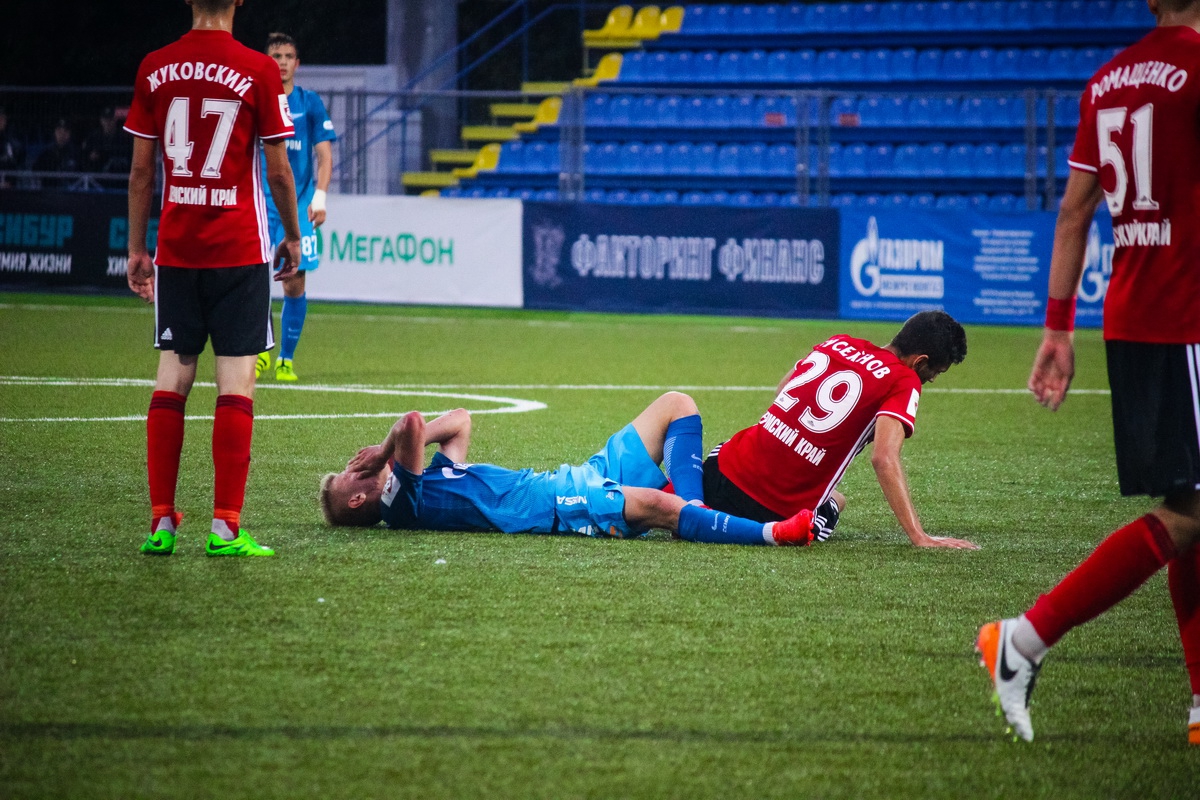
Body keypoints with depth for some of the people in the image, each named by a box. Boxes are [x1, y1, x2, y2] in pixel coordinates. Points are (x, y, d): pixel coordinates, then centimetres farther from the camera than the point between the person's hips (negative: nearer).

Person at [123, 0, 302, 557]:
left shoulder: (154, 69, 2)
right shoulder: (258, 71, -7)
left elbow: (141, 170, 6)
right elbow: (278, 170, -3)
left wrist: (136, 249, 14)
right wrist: (293, 237, 12)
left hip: (175, 249, 3)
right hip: (239, 250, -3)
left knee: (171, 380, 7)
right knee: (236, 382, -3)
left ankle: (162, 522, 5)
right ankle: (225, 527, -7)